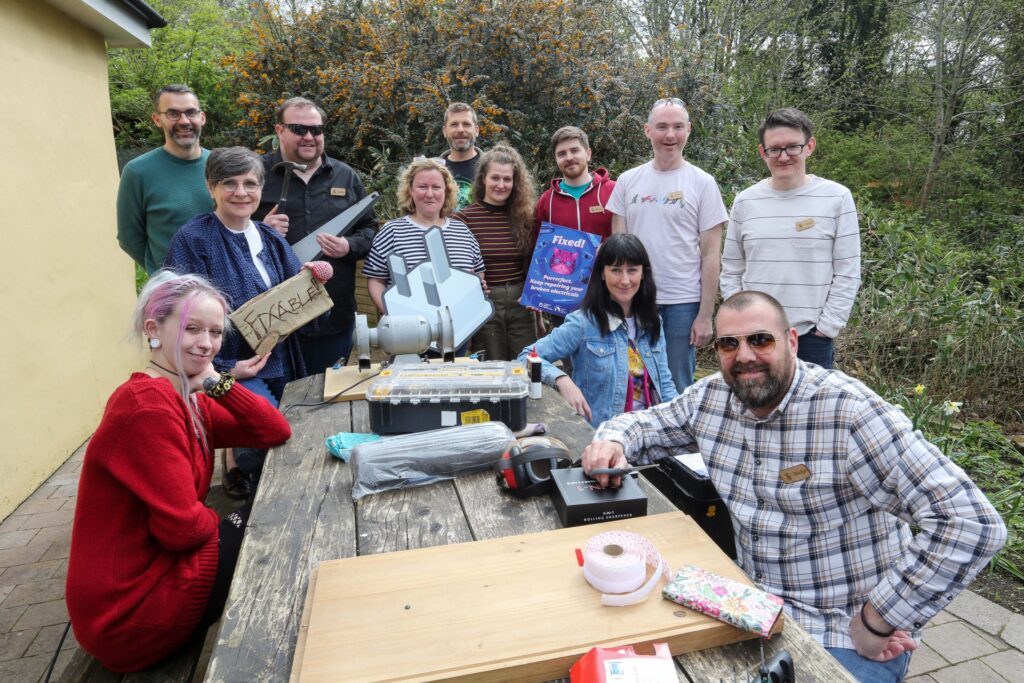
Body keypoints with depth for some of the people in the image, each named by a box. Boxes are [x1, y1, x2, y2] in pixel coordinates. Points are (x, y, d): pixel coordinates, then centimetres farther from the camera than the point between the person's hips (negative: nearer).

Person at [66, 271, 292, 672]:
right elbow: (184, 526, -26)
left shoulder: (188, 399, 4)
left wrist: (219, 382, -10)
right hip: (130, 612, -8)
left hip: (158, 563, 9)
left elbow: (276, 431, 0)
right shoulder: (148, 405, -25)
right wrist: (225, 521, -5)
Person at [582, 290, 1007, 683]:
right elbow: (645, 424, 12)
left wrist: (877, 624, -18)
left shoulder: (849, 412, -21)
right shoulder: (710, 397, -3)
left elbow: (971, 523, -24)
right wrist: (613, 440, -11)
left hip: (848, 640, -4)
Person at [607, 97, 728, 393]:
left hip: (683, 302, -2)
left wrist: (705, 314, -6)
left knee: (678, 388, 7)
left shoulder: (702, 183, -1)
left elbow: (710, 255, -2)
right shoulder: (628, 181, 6)